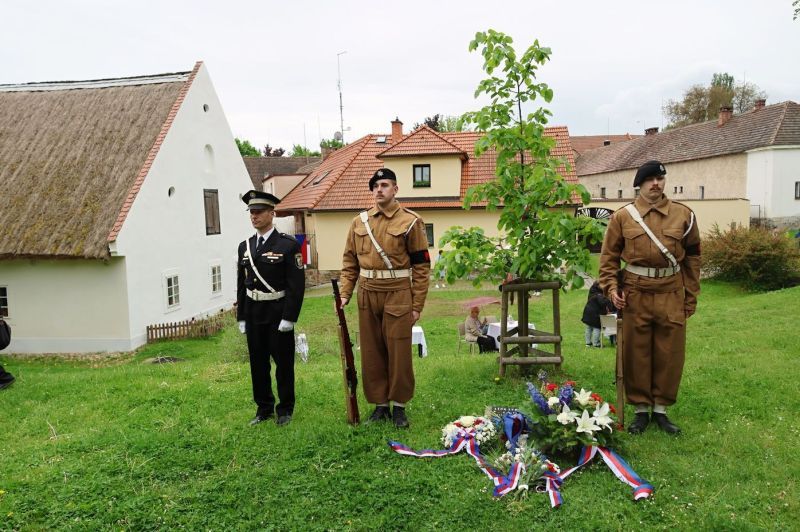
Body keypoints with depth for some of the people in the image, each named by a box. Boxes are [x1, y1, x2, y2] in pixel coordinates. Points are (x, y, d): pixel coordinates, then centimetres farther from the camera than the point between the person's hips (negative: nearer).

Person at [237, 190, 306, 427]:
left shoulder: (288, 244, -9)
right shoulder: (245, 246, 8)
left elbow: (297, 284, -12)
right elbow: (241, 284, 11)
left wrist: (289, 317, -16)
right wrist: (241, 317, 8)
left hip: (278, 313, -5)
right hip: (253, 314, 5)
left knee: (283, 363, 7)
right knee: (258, 363, 12)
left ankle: (285, 409, 23)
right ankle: (264, 408, 28)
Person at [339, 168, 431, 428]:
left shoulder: (410, 221, -4)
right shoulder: (359, 222, 8)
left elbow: (421, 265, -4)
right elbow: (350, 261, 12)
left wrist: (417, 305, -6)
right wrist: (345, 294, 3)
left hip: (398, 296, -4)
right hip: (367, 296, 4)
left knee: (399, 353, 3)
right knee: (371, 353, 10)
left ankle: (399, 406, 20)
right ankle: (380, 404, 24)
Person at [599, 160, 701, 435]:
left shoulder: (683, 214, 4)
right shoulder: (622, 217, 1)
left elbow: (693, 256, 8)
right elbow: (609, 255, 4)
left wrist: (691, 295, 6)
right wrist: (611, 288, -8)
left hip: (672, 294, 1)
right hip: (636, 294, -1)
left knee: (669, 354, 7)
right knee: (636, 354, 7)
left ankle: (661, 409, 24)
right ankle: (641, 410, 21)